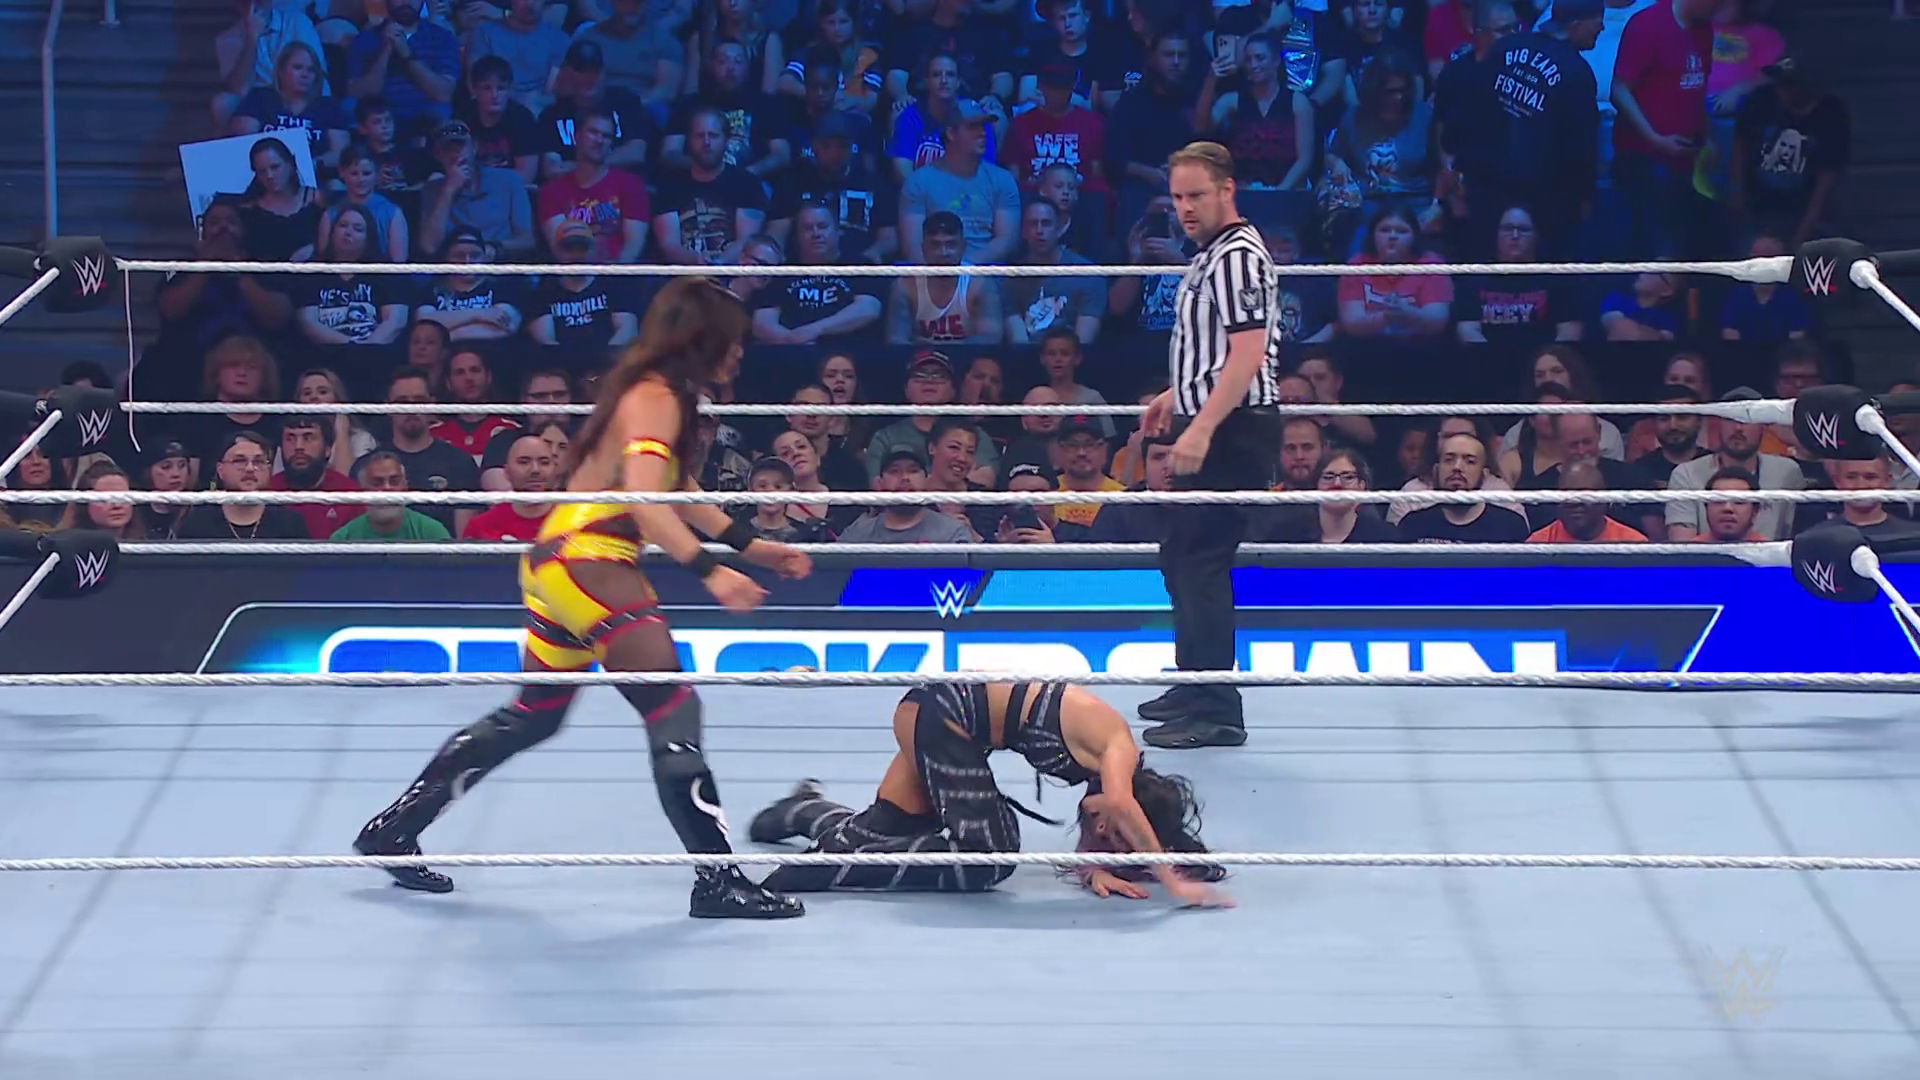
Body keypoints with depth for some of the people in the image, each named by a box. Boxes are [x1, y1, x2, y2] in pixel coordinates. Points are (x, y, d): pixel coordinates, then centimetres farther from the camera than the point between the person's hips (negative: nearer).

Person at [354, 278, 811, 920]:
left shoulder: (657, 392, 15)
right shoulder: (657, 398, -15)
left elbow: (678, 489, 28)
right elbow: (645, 499, -30)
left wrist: (748, 545, 27)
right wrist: (710, 572, -38)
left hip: (558, 560, 10)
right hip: (586, 561, -10)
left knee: (534, 716, 19)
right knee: (674, 711, -11)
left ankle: (393, 830, 24)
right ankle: (718, 879, -12)